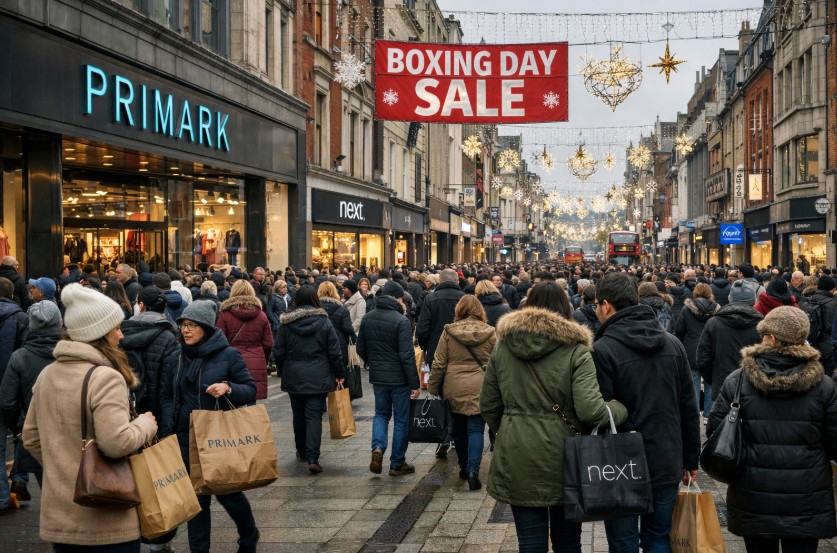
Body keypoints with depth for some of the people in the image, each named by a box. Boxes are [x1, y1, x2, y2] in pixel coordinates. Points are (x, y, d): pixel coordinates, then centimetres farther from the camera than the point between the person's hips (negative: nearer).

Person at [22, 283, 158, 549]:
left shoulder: (47, 374, 6)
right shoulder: (105, 378, -18)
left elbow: (31, 437, 13)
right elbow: (116, 443, -26)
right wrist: (145, 424, -8)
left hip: (58, 513, 7)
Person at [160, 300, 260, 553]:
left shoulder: (228, 355, -7)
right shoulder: (177, 357, 4)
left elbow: (251, 389, -5)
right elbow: (168, 397, 10)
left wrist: (228, 388, -25)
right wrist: (168, 434, 1)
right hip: (187, 437, 3)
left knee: (228, 491, 6)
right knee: (195, 496, 7)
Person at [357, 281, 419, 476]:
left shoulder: (367, 319, 2)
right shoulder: (401, 321, -18)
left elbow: (361, 349, 10)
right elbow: (407, 355, -20)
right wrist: (415, 383, -15)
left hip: (377, 376, 5)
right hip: (399, 377, -5)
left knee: (381, 413, 21)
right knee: (401, 419, 8)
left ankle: (378, 447, -3)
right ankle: (397, 464, 14)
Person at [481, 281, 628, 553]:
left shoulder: (502, 345, 2)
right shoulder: (575, 350, -9)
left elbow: (488, 405, 6)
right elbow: (590, 410, -19)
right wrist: (621, 409, -1)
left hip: (517, 460, 2)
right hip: (563, 459, -2)